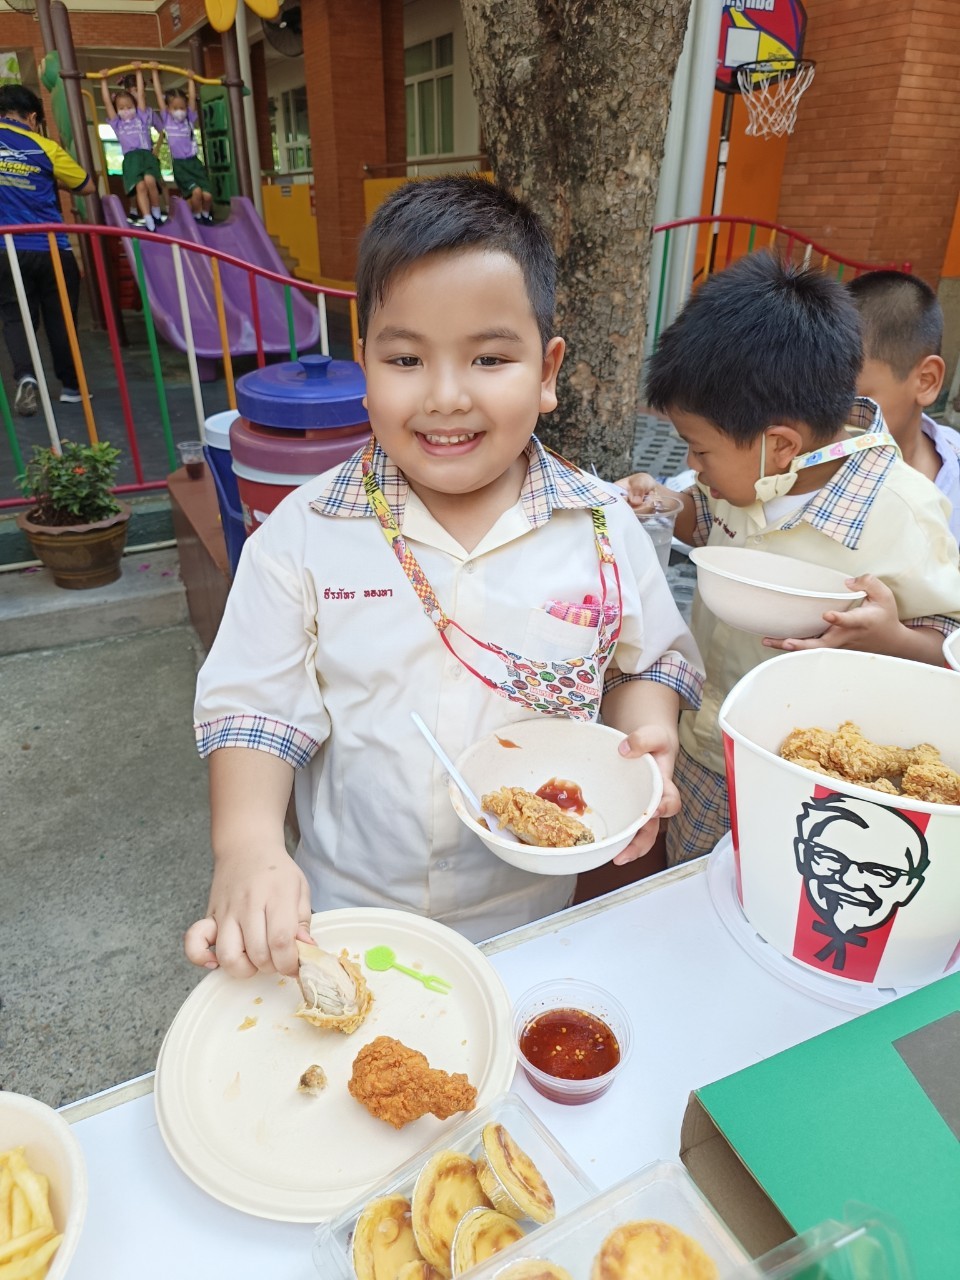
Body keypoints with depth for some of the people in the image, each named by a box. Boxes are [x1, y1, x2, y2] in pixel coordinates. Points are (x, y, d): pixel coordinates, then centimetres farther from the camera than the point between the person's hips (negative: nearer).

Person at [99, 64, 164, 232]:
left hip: (147, 154, 0)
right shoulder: (117, 123, 23)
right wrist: (103, 80, 20)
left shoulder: (141, 118, 23)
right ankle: (148, 221, -31)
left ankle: (157, 213, -10)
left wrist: (139, 72, 24)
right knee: (140, 186, -24)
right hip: (131, 157, 0)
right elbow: (107, 102, 19)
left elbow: (141, 95, 23)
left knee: (150, 181, -29)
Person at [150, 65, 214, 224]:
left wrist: (191, 79, 11)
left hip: (194, 162, 3)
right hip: (180, 165, -3)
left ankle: (206, 215, 16)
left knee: (207, 195, -13)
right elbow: (159, 94, 3)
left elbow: (193, 98, 9)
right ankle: (196, 218, 0)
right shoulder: (166, 120, 3)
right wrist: (155, 72, 6)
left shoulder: (189, 119, 10)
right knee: (196, 191, -23)